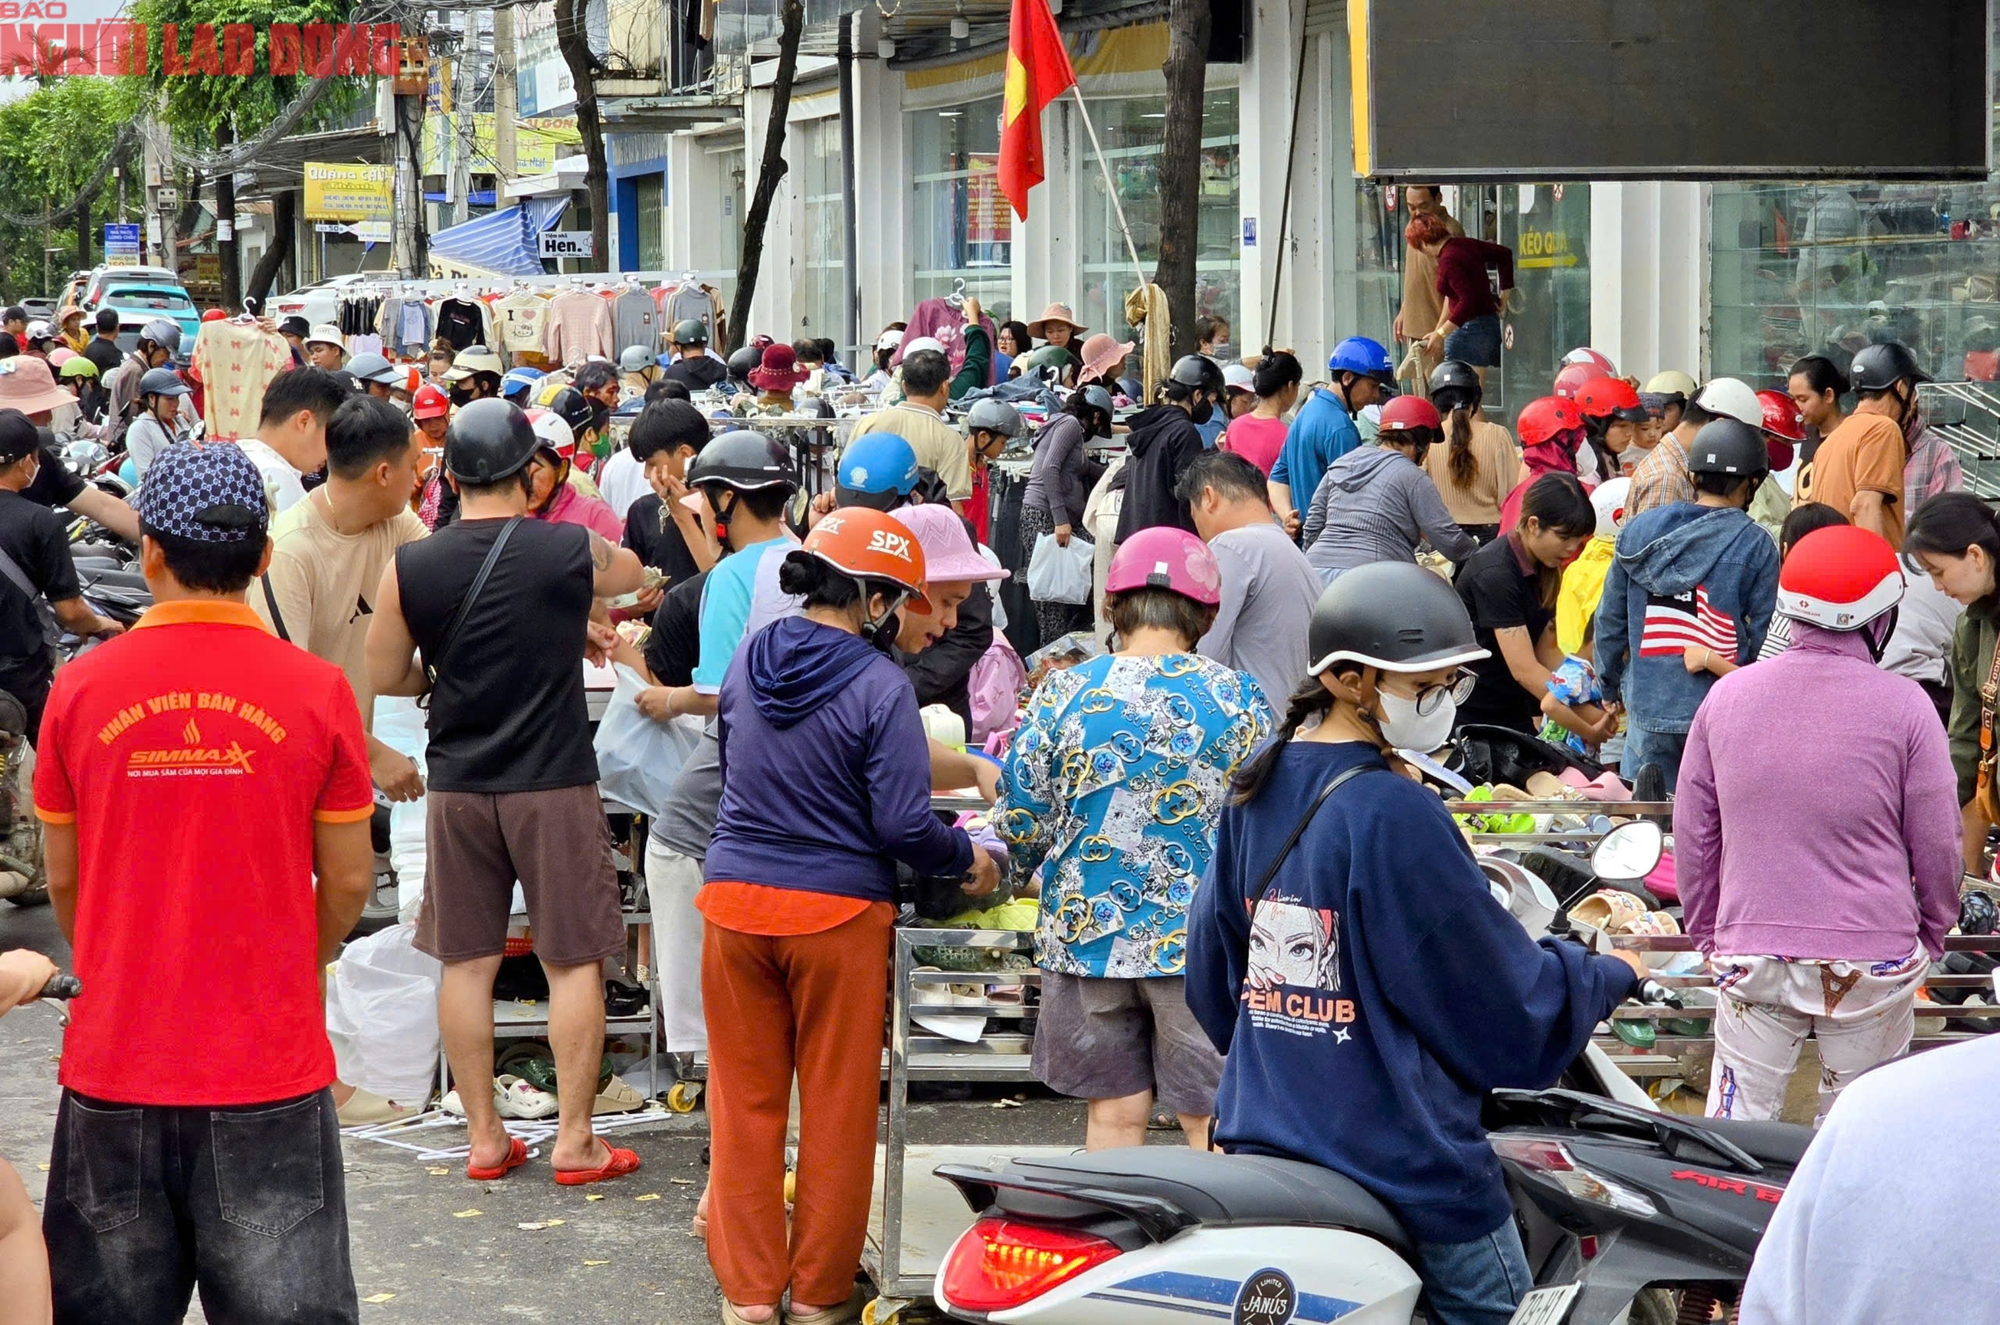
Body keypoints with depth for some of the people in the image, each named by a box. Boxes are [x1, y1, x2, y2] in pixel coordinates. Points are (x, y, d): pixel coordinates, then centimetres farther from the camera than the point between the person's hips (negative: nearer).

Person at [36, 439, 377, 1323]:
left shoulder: (80, 688, -4)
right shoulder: (316, 691, -8)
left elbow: (63, 879, 6)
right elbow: (348, 881, 0)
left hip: (114, 1063, 1)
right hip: (271, 1065, -1)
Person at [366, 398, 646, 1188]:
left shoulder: (409, 569, -4)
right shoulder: (574, 552, -7)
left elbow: (385, 677, 6)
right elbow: (632, 574, 16)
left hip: (457, 786, 2)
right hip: (554, 782, -2)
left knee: (466, 961, 10)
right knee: (573, 961, 5)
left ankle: (484, 1138, 15)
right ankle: (574, 1140, 6)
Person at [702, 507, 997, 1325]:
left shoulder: (747, 661, 5)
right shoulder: (880, 686, -13)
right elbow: (902, 826, -16)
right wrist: (969, 859, 2)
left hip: (735, 898, 5)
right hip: (837, 913, -4)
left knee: (746, 1103, 11)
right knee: (836, 1107, 9)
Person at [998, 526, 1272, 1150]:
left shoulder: (1065, 693, -3)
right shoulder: (1237, 698, -5)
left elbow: (1017, 822, 1)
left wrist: (1040, 859, 23)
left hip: (1086, 931, 2)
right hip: (1201, 937, -1)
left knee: (1114, 1112, 11)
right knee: (1212, 1123, 6)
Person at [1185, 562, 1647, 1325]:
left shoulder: (1256, 791, 5)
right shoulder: (1394, 816, -19)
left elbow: (1212, 976, 14)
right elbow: (1506, 1004, -14)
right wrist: (1613, 976, 4)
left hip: (1261, 1141, 8)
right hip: (1405, 1163, -8)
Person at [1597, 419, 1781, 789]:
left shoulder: (1638, 530, 4)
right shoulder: (1756, 546, -7)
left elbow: (1610, 619, 11)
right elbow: (1763, 640, -6)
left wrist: (1611, 684, 24)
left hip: (1647, 704, 3)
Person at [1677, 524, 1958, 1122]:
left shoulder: (1726, 697, 0)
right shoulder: (1904, 706, -10)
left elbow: (1693, 837, 8)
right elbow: (1937, 847, -2)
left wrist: (1708, 932, 21)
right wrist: (1933, 933, 15)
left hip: (1749, 955, 2)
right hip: (1873, 961, -2)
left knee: (1738, 1120, 10)